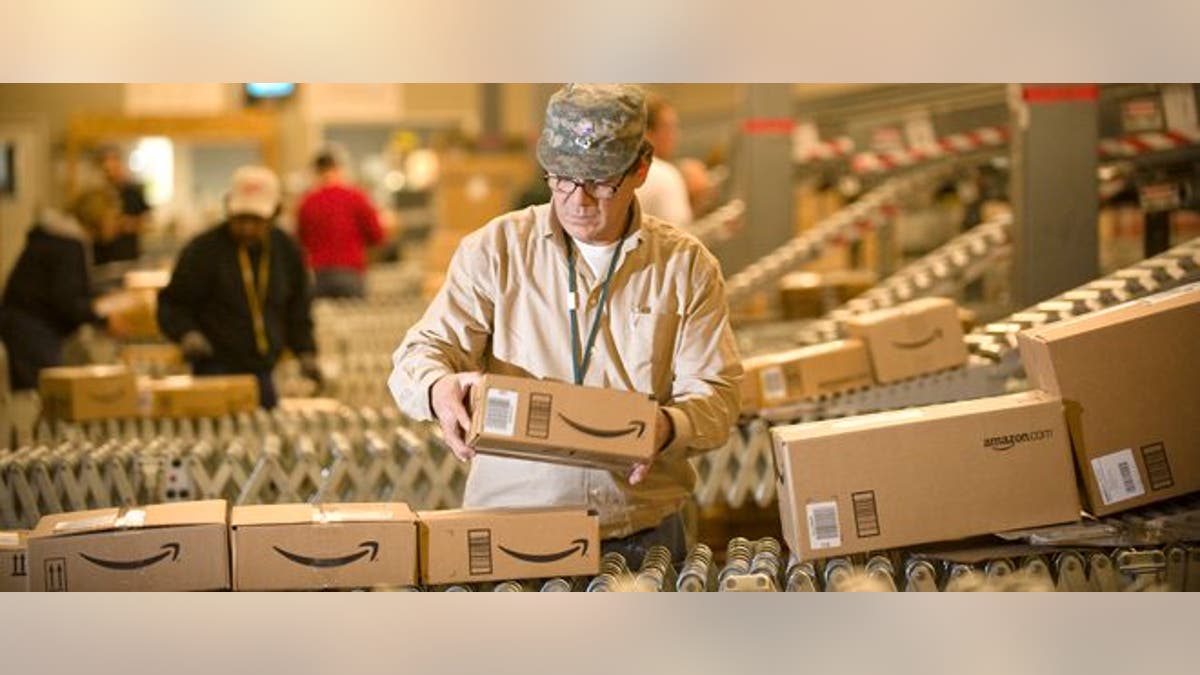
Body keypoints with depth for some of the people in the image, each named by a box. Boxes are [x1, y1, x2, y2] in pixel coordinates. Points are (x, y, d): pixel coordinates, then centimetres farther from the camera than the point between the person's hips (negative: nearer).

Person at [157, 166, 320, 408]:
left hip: (264, 371, 5)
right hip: (217, 368, -5)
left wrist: (306, 352, 5)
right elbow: (172, 304, 0)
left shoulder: (286, 250, 9)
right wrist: (188, 334, -20)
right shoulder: (202, 250, -5)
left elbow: (298, 309, 19)